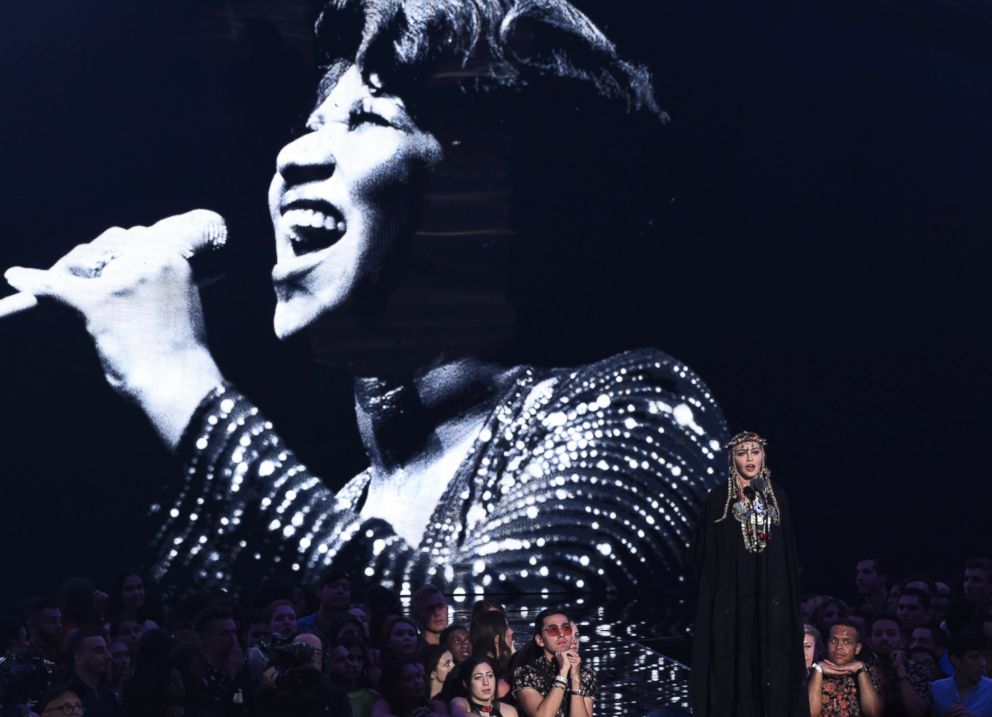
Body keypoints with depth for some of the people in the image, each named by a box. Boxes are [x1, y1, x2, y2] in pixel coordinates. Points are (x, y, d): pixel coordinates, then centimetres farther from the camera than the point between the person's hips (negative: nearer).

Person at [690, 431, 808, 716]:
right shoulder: (718, 499, 0)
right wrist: (709, 601, -7)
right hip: (732, 598, -3)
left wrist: (789, 596, 4)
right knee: (734, 669, -5)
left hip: (771, 597, 3)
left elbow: (788, 550, 11)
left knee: (773, 668, 0)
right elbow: (706, 556, 0)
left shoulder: (776, 496, 9)